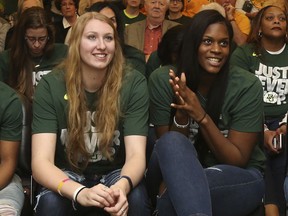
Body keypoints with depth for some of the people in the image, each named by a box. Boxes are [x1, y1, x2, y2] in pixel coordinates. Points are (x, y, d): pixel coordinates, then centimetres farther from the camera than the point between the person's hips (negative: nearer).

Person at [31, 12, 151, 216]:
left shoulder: (133, 83, -15)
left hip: (114, 172, 0)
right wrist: (80, 192, -43)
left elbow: (136, 154, -20)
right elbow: (41, 161, -24)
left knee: (135, 197, -31)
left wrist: (123, 185, -44)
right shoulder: (51, 85, -16)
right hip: (68, 175, 0)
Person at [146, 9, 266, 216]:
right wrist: (181, 117, -28)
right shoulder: (164, 83, -8)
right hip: (179, 175, 4)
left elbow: (238, 160, -13)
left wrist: (202, 117, -27)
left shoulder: (247, 86, -14)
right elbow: (169, 149, -7)